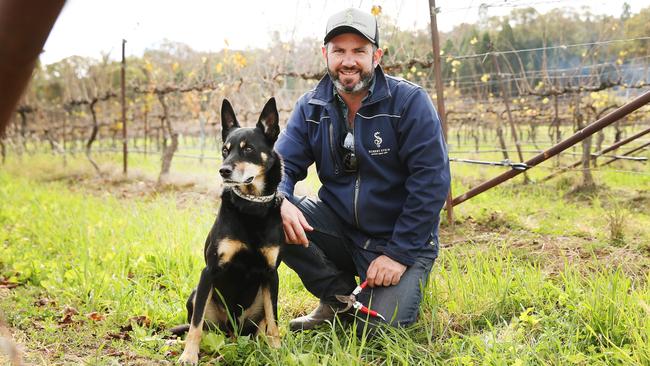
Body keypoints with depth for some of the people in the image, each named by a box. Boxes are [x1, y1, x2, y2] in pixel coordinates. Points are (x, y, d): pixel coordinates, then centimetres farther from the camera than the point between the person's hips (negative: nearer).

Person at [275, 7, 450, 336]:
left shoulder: (410, 102, -13)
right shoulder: (311, 107, 0)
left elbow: (431, 181, -17)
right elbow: (282, 164, -4)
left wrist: (399, 253, -19)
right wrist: (279, 201, -29)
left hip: (402, 239, -4)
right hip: (340, 230, 4)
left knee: (378, 328, -22)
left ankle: (406, 288, 15)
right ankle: (337, 297, 1)